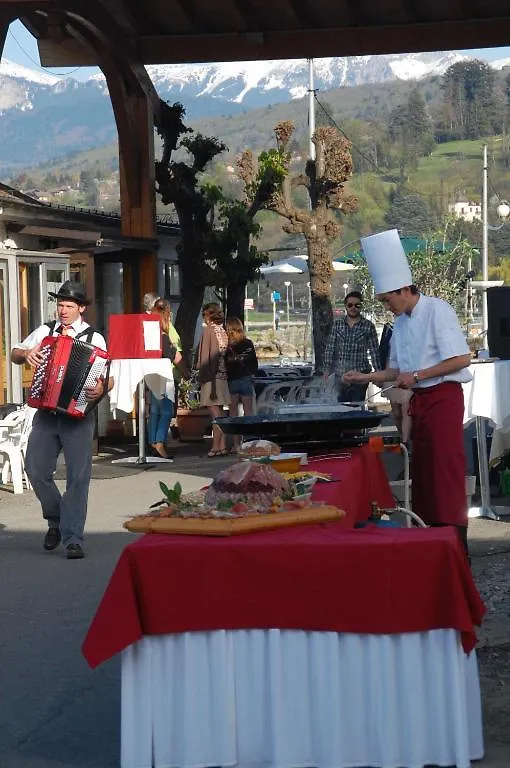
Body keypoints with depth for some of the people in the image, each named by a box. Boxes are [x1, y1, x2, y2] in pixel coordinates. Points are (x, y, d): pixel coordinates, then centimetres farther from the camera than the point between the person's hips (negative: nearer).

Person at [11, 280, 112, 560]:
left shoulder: (94, 338, 2)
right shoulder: (44, 331, 10)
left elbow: (109, 377, -1)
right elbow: (14, 353, 17)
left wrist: (102, 387, -24)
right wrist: (26, 353, -5)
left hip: (78, 413, -3)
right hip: (46, 411, 3)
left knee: (78, 477, -6)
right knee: (36, 469, -4)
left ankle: (72, 540, -2)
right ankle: (56, 520, 22)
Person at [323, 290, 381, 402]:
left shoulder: (368, 326, -1)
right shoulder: (338, 324, 5)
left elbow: (374, 351, 0)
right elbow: (330, 348, 6)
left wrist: (378, 372, -4)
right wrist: (327, 368, 1)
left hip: (360, 373, -2)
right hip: (340, 374, 2)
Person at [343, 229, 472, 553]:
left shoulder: (437, 310, -12)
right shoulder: (401, 323, 13)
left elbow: (461, 359, -17)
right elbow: (398, 370, 21)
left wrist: (417, 376, -16)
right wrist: (365, 377, 7)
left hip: (443, 396, -8)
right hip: (419, 400, 8)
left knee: (446, 470, -10)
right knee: (422, 470, 9)